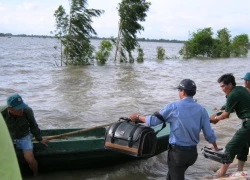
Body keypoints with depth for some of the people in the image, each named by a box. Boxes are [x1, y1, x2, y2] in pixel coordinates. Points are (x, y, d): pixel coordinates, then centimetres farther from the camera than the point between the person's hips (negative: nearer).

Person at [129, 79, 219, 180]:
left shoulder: (173, 106, -12)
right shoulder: (201, 110, -1)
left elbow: (153, 120, -5)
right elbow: (209, 134, 1)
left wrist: (137, 117, 12)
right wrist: (215, 147, 21)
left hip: (177, 152, -5)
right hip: (192, 152, 5)